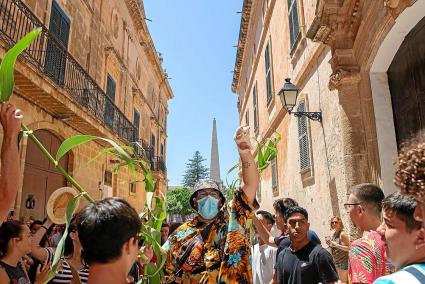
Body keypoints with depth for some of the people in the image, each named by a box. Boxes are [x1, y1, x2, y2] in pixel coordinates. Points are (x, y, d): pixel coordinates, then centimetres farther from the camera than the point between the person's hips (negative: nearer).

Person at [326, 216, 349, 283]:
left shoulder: (342, 234, -17)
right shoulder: (334, 234, 8)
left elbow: (349, 248, -21)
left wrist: (337, 245, -27)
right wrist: (329, 244, -2)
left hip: (344, 261, -8)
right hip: (336, 261, 8)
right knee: (340, 280, 17)